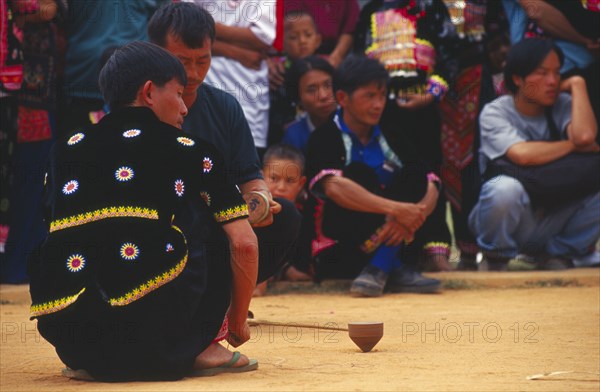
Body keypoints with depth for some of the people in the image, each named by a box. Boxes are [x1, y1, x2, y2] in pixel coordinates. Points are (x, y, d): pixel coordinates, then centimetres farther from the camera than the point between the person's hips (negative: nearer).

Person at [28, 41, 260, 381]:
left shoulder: (66, 149, 24)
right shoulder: (190, 150, 14)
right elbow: (244, 244, 10)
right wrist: (237, 323, 26)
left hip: (68, 340, 3)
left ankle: (91, 364, 16)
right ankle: (201, 349, 6)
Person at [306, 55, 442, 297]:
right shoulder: (327, 137, -7)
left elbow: (431, 189, -2)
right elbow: (333, 187, -28)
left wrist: (416, 214, -26)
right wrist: (395, 209, -37)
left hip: (387, 242, 4)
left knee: (413, 179, -16)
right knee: (359, 172, -25)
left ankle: (379, 269, -28)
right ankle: (394, 271, -29)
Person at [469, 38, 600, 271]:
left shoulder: (562, 105, 1)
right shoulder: (495, 112, -9)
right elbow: (523, 154, -29)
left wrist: (577, 85, -11)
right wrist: (574, 145, -16)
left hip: (553, 222, 4)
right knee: (506, 188, -37)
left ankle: (557, 255, 5)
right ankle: (496, 261, -7)